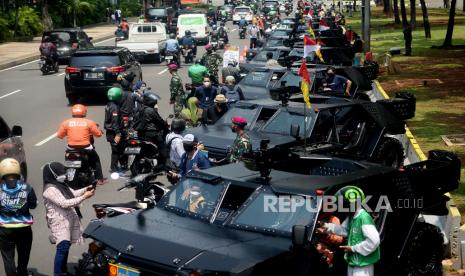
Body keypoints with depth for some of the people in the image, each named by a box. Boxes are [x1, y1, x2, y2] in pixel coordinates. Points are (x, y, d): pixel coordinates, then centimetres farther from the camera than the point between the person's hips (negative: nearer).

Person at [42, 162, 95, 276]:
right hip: (59, 222, -9)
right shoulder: (50, 189, -17)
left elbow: (73, 193, 19)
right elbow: (64, 203, -23)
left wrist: (86, 189, 1)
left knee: (66, 246, 15)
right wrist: (84, 197, -22)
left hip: (69, 220, 9)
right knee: (63, 247, -19)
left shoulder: (61, 185, 13)